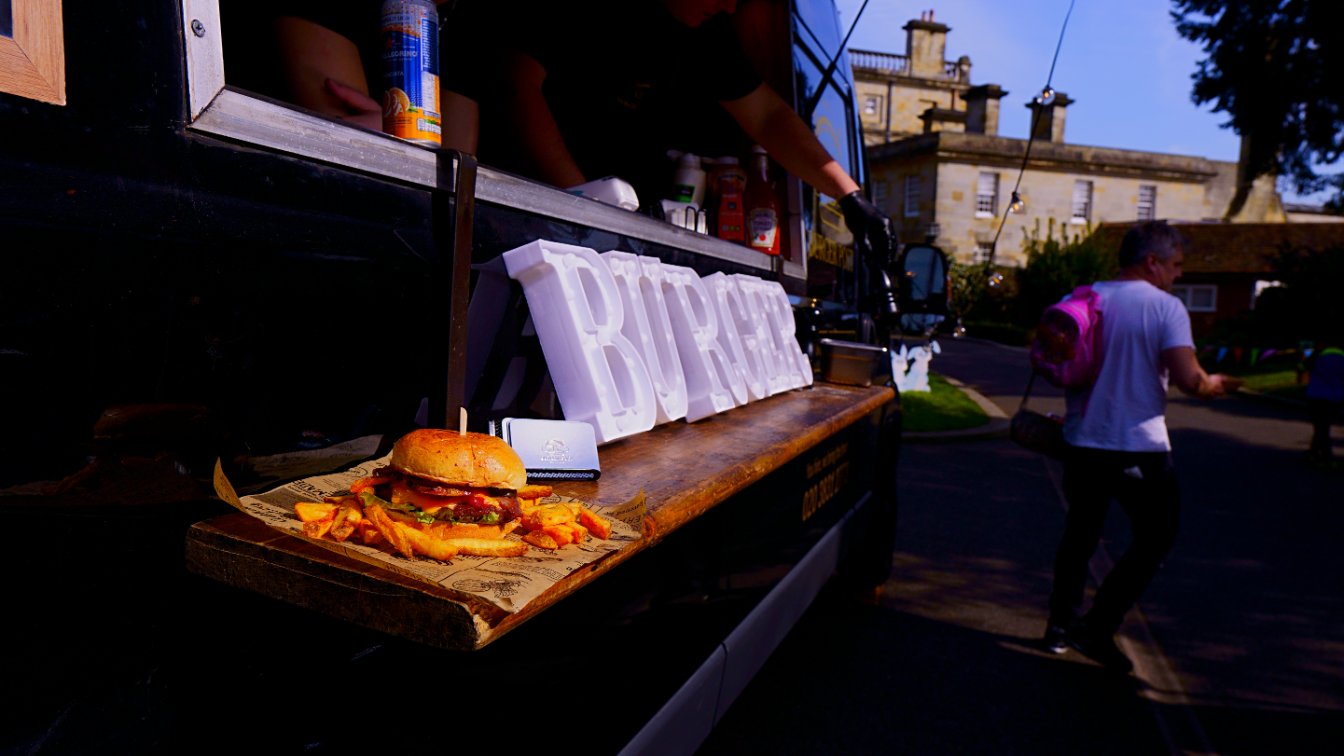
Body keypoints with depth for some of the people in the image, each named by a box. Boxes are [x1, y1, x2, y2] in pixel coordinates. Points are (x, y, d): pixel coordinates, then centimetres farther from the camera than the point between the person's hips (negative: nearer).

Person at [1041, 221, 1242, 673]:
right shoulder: (1166, 307, -10)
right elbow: (1189, 380, -18)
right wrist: (1217, 385, 3)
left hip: (1081, 443, 5)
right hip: (1139, 450, -5)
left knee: (1080, 533, 19)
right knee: (1155, 538, 11)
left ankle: (1062, 624, 24)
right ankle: (1099, 628, 5)